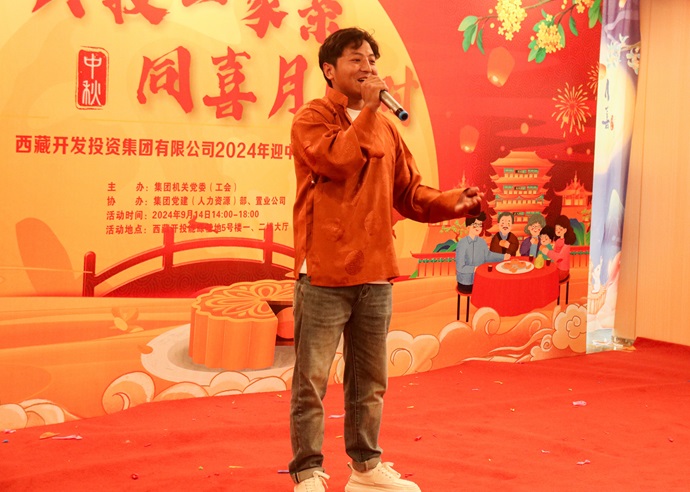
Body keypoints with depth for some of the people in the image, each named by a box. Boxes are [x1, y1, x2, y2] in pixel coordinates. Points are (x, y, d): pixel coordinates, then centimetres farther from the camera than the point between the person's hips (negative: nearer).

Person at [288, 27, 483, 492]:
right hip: (325, 273, -6)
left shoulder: (386, 127, 14)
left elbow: (409, 192, 13)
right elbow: (338, 161, -22)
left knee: (370, 380, 15)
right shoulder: (311, 118, -3)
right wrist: (367, 109, -15)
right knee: (312, 380, 0)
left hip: (375, 274, 6)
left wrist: (452, 202, -4)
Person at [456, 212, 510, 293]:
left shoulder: (482, 242, 0)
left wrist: (502, 257, 12)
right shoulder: (462, 244, -19)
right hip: (466, 283, -7)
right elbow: (460, 267, -20)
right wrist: (474, 269, -29)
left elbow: (488, 255, 20)